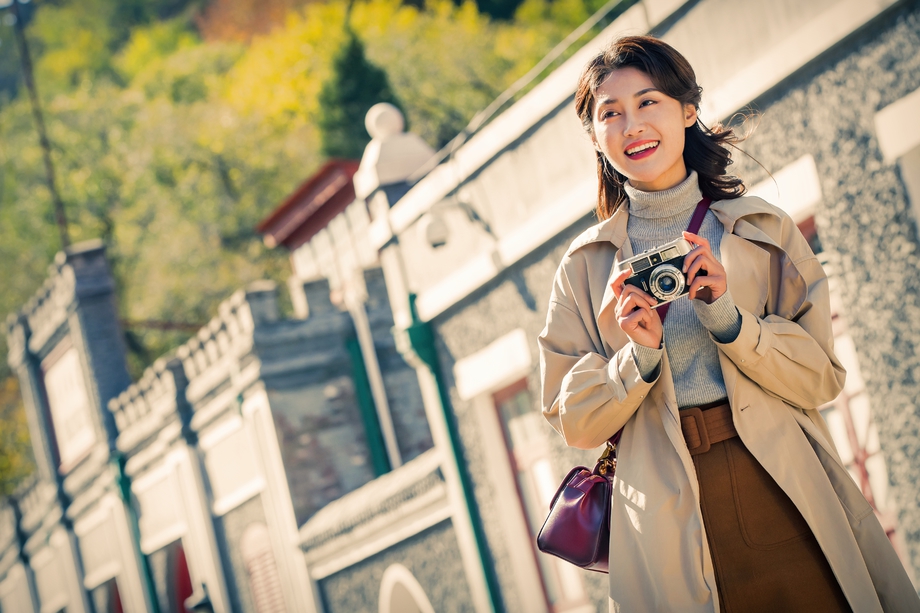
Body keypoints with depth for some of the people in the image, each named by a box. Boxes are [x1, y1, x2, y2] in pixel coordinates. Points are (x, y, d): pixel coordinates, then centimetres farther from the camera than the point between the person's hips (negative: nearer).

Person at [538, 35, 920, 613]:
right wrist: (639, 359, -13)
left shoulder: (765, 230, 7)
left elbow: (822, 379, 2)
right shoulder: (585, 266, 7)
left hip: (787, 495, 0)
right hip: (672, 518, 0)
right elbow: (575, 423, 4)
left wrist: (729, 319, -13)